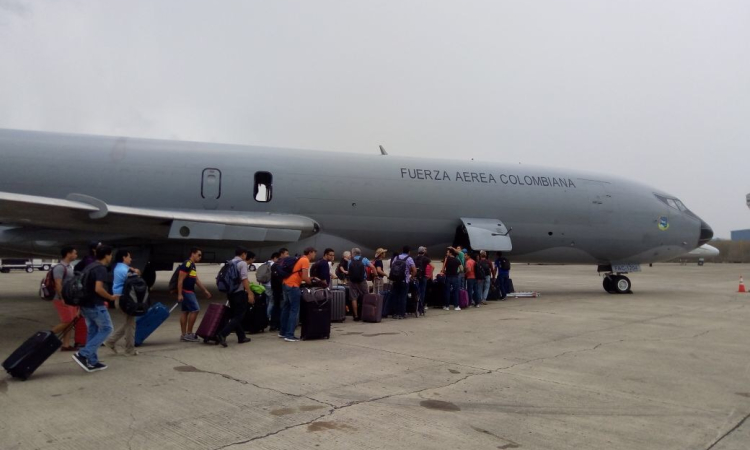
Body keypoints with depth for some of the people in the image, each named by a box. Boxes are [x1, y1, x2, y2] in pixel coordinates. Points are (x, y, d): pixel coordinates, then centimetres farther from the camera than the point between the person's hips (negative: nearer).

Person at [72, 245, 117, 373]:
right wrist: (111, 297, -12)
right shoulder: (101, 269, -15)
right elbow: (98, 289, -26)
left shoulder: (90, 267, 15)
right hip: (95, 306, -9)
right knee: (106, 329, 1)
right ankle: (83, 354, -6)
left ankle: (92, 362, 15)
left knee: (92, 332, 14)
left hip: (86, 305, 9)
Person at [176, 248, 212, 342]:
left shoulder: (193, 266, 15)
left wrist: (205, 290, 21)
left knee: (185, 311, 10)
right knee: (195, 309, -10)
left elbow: (197, 280, 21)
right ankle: (189, 334, -5)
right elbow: (180, 280, -19)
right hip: (186, 292, -10)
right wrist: (179, 294, -23)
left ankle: (183, 335, 14)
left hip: (189, 291, 10)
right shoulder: (187, 264, -15)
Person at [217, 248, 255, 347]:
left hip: (230, 293, 8)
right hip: (239, 293, -8)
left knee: (235, 315, 14)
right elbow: (244, 280, -18)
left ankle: (241, 337, 22)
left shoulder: (230, 263, 13)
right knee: (239, 316, -4)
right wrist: (250, 293, -17)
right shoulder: (242, 263, -10)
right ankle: (222, 334, -18)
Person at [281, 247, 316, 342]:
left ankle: (283, 332, 25)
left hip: (286, 284, 10)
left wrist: (311, 279, 19)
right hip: (293, 286, -10)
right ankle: (289, 335, -7)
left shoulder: (300, 259, 20)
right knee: (294, 310, -6)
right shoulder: (305, 261, -9)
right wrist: (312, 283, 0)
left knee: (286, 308, 17)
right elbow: (304, 277, -16)